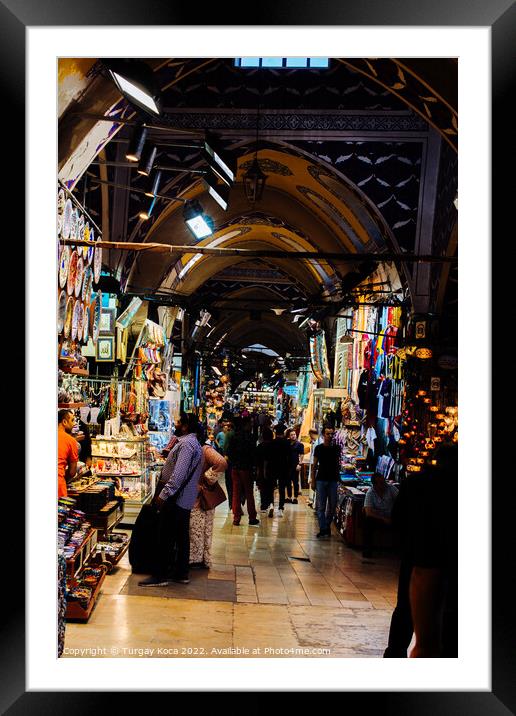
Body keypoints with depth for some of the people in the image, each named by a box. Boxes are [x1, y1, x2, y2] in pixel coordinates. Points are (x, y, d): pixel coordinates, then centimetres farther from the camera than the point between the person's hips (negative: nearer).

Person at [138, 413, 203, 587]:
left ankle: (161, 576, 2)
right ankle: (181, 573, 19)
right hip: (185, 499, 10)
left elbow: (178, 474, -26)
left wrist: (163, 494, -22)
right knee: (182, 536, 13)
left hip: (176, 499, -10)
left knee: (165, 538, -3)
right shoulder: (193, 443, 15)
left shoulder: (186, 444, -18)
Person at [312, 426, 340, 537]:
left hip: (333, 480, 2)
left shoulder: (336, 448, 5)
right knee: (321, 506, -2)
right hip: (321, 479, -2)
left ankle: (327, 525, 23)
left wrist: (338, 478, 6)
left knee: (332, 505, 6)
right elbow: (315, 465, 4)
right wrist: (313, 480, 1)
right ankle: (323, 529, 2)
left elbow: (338, 464, 12)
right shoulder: (319, 448, 1)